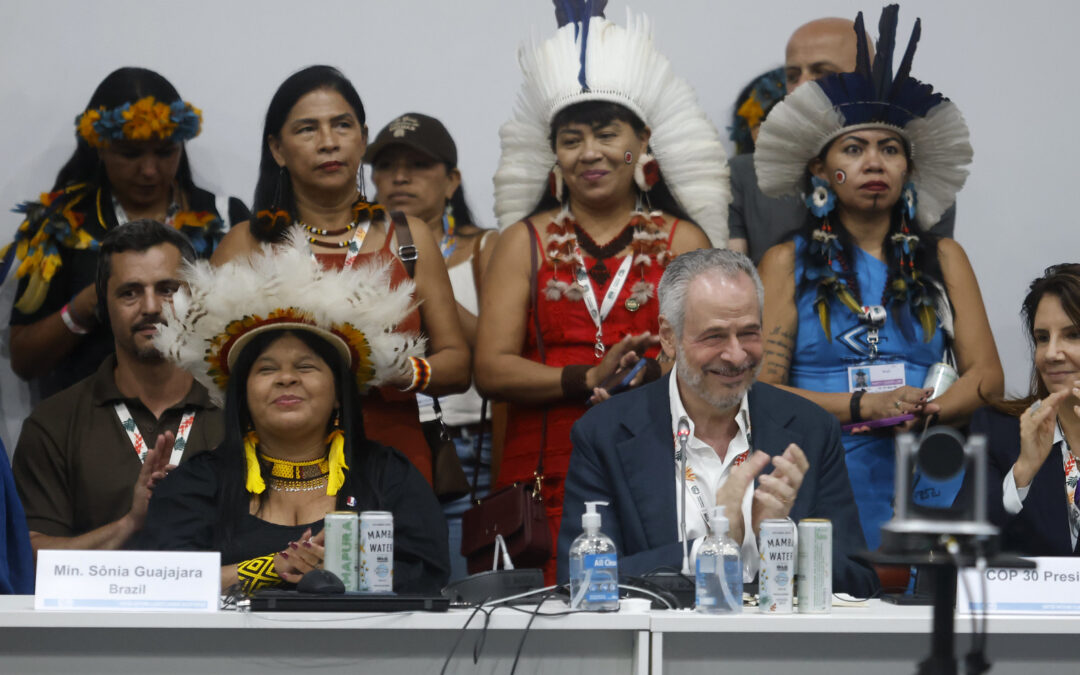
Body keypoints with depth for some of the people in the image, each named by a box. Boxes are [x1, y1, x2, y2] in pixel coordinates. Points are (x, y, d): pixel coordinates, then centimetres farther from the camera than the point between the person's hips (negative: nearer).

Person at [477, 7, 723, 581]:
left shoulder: (683, 241, 11)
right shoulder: (524, 241, 12)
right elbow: (491, 369, 1)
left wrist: (652, 374, -16)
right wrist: (591, 380, -10)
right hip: (546, 475, 0)